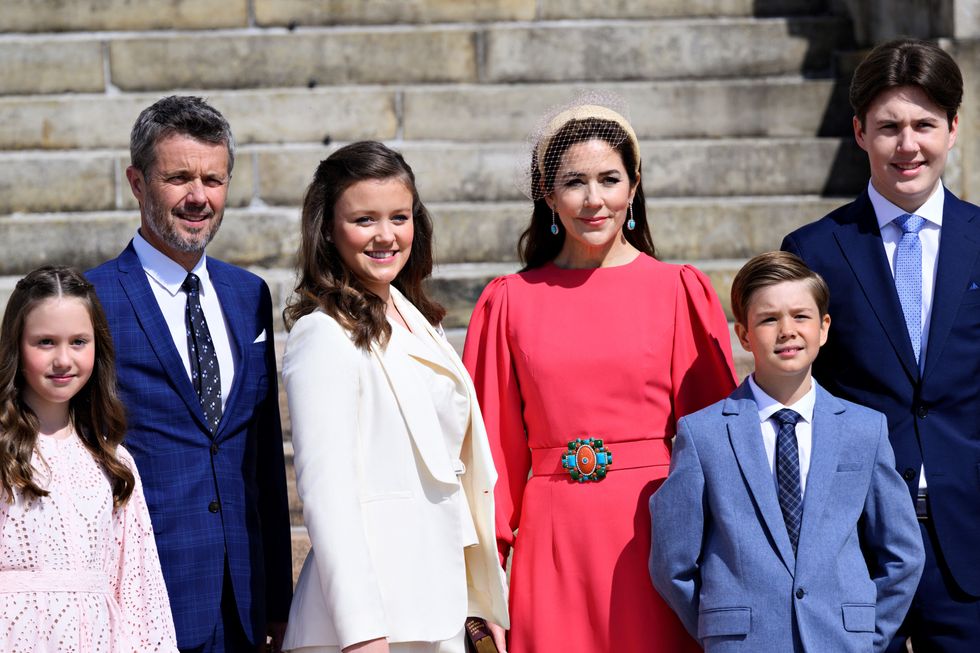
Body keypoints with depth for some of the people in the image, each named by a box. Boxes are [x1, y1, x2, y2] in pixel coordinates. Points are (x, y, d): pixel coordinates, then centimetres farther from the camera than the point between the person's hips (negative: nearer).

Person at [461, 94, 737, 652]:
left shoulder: (679, 290, 3)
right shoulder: (510, 301, 6)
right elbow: (499, 444, 8)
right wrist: (486, 560, 3)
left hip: (654, 531, -1)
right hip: (554, 538, 1)